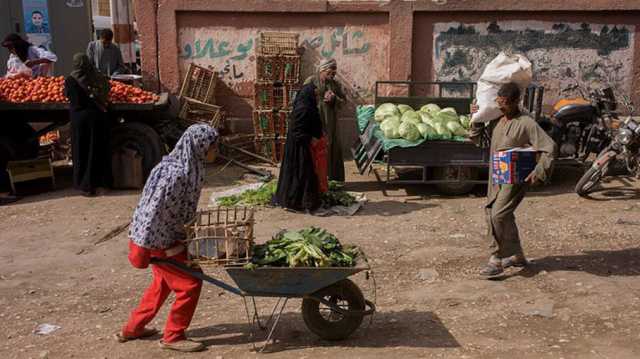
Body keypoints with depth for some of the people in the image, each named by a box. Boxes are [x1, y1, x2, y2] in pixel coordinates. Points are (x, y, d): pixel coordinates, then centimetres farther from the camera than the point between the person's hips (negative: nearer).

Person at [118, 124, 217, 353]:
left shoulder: (189, 167, 1)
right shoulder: (174, 174, -28)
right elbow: (154, 210, -26)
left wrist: (190, 231, 20)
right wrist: (141, 248, -20)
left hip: (167, 236, 10)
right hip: (159, 240, -10)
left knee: (163, 283, 23)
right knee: (190, 283, 0)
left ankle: (132, 328, 38)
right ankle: (173, 336, 18)